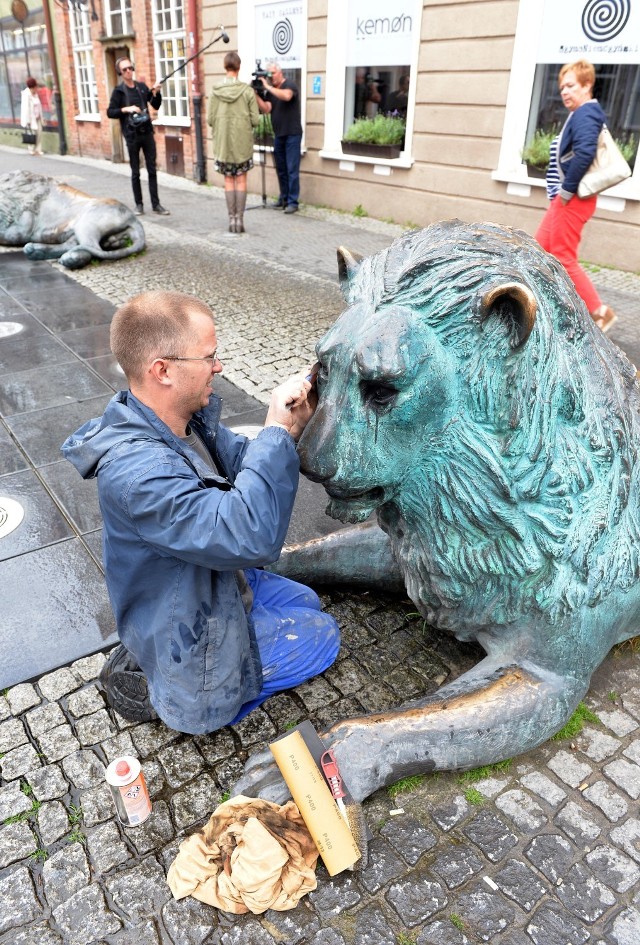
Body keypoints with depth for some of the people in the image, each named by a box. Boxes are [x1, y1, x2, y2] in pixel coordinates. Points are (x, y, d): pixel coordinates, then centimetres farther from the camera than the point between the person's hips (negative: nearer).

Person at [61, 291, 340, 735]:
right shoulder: (135, 471, -39)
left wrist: (291, 426, -22)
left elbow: (243, 462, -1)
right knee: (322, 636, 5)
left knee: (306, 602, 24)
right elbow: (250, 535, -45)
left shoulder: (186, 417, -11)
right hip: (187, 633, -9)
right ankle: (164, 691, 5)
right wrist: (277, 431, -35)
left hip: (214, 581, 9)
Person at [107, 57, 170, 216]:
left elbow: (156, 106, 8)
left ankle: (156, 204, 7)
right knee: (135, 172, 4)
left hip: (147, 133, 3)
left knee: (152, 170, 3)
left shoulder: (142, 87, 8)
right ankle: (139, 204, 13)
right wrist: (126, 109, -16)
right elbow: (110, 112, -3)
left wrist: (155, 93, -9)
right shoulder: (119, 91, -1)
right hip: (132, 136, -3)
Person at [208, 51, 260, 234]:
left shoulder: (215, 91, -5)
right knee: (241, 180, 7)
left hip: (223, 142, 1)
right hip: (243, 142, -1)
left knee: (229, 180, 9)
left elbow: (210, 119, -4)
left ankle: (232, 219, 8)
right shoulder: (247, 90, -8)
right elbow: (255, 120, -7)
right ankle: (240, 219, 5)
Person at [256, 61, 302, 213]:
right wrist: (256, 94, -11)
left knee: (292, 169, -7)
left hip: (292, 134, -7)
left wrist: (268, 87, -22)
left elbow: (286, 96, -28)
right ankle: (284, 198, 18)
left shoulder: (290, 85, -6)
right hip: (278, 135, 7)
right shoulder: (270, 91, 11)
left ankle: (293, 202, -6)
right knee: (281, 169, 9)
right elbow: (266, 109, -1)